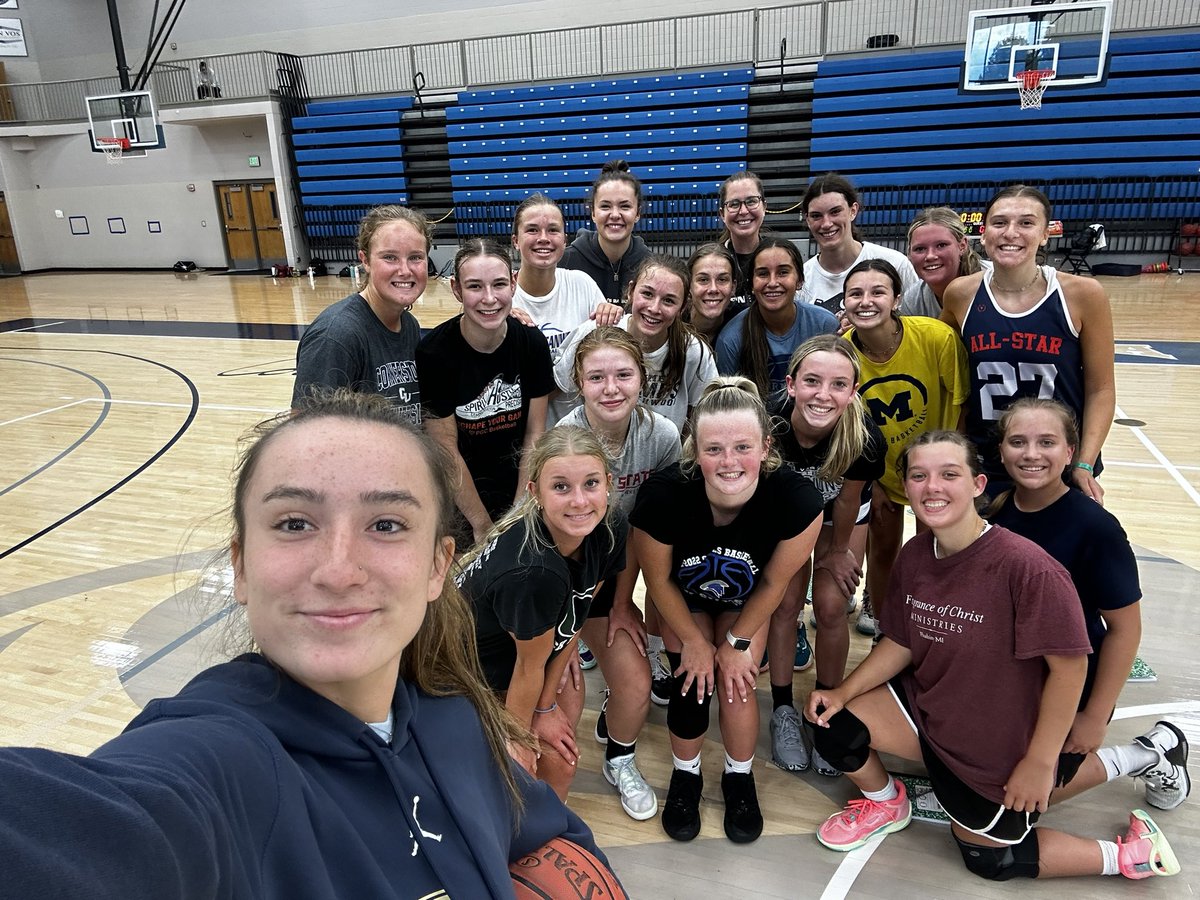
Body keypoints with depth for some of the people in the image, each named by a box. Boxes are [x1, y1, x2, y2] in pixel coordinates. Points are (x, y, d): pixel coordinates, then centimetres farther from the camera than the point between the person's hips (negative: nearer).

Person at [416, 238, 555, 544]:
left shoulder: (532, 343, -11)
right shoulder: (433, 352, -21)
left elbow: (534, 432, -4)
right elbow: (446, 449, -15)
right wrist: (482, 524, -9)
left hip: (518, 488, 3)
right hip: (458, 499, -2)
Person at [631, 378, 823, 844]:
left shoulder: (796, 500, -38)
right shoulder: (663, 495, -40)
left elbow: (773, 583, -18)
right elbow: (658, 579, -18)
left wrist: (738, 642, -8)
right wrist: (694, 641, -8)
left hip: (746, 603, 1)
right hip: (684, 598, 0)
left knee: (737, 682, -8)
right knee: (693, 685, -8)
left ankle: (739, 778, 24)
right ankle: (685, 776, 24)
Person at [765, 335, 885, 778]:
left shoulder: (865, 439, -37)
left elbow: (847, 500, -17)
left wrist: (838, 551, -2)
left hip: (841, 515, 0)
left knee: (830, 608, -3)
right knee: (785, 604, -1)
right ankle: (783, 712, 19)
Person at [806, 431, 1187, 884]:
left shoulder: (1025, 566, -32)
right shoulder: (914, 554, -11)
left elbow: (1068, 665, -23)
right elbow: (901, 642, -1)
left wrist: (1040, 761, -17)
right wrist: (843, 692, -11)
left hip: (1000, 741, -5)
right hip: (929, 706, 5)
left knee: (986, 854, 13)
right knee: (833, 726, -4)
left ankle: (1128, 853, 30)